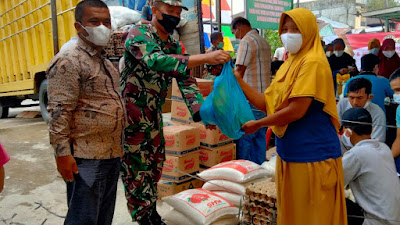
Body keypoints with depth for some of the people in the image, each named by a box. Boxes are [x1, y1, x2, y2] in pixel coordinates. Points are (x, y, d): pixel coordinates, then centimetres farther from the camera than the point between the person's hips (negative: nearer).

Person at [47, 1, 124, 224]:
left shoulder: (105, 61, 15)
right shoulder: (68, 61, -12)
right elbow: (59, 112, -18)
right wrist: (62, 153, -21)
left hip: (113, 153, 8)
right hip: (86, 157, -8)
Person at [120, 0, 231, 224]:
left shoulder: (175, 46, 7)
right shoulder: (138, 34, -15)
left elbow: (186, 80, 3)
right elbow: (156, 61, -35)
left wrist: (202, 111, -14)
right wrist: (206, 58, -41)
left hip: (154, 114, 7)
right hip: (131, 112, -7)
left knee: (155, 164, 14)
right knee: (136, 168, 2)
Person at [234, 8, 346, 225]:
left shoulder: (313, 62, -13)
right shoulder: (289, 64, 12)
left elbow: (296, 110, -21)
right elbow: (267, 103, 9)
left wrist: (258, 124, -10)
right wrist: (238, 80, 3)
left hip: (313, 154, -8)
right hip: (290, 152, 8)